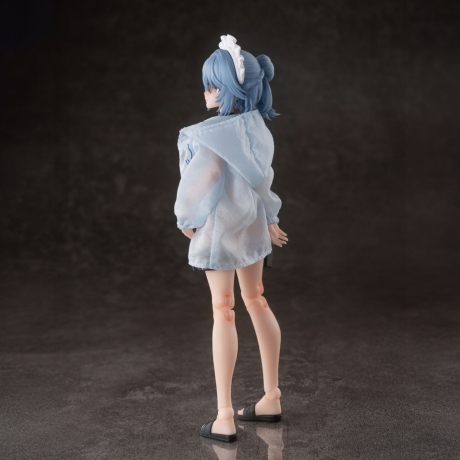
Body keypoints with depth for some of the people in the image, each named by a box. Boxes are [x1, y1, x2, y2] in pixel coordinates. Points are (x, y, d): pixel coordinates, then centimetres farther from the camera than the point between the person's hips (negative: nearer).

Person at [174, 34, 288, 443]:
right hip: (252, 222, 7)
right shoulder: (256, 125, -3)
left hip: (221, 226, -7)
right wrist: (269, 219, 14)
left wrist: (187, 220, 0)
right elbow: (262, 177, 5)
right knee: (256, 301, 16)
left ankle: (225, 418, 7)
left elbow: (200, 183, -17)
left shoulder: (214, 134, -24)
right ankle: (272, 398, 28)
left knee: (224, 312, 0)